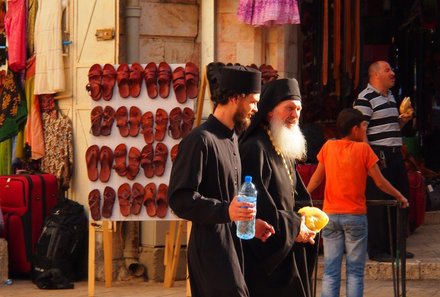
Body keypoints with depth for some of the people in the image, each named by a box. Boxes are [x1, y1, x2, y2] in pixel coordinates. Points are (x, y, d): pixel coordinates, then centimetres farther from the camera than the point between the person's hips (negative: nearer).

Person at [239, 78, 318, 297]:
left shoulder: (285, 151, 15)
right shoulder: (254, 149, -16)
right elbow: (258, 204, -21)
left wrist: (304, 221, -1)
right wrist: (293, 228, -13)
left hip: (287, 250, 9)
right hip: (265, 251, -9)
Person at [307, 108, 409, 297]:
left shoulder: (328, 146, 4)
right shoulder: (363, 149, -5)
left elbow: (317, 178, 13)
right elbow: (380, 182, -2)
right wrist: (400, 197, 12)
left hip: (330, 214, 3)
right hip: (355, 216, -3)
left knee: (330, 271, 4)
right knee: (355, 271, 1)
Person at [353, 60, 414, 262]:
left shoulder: (390, 96, 19)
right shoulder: (365, 99, -10)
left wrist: (403, 121, 9)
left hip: (395, 154, 9)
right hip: (378, 156, -9)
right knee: (378, 203, -5)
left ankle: (394, 247, 21)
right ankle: (377, 251, 2)